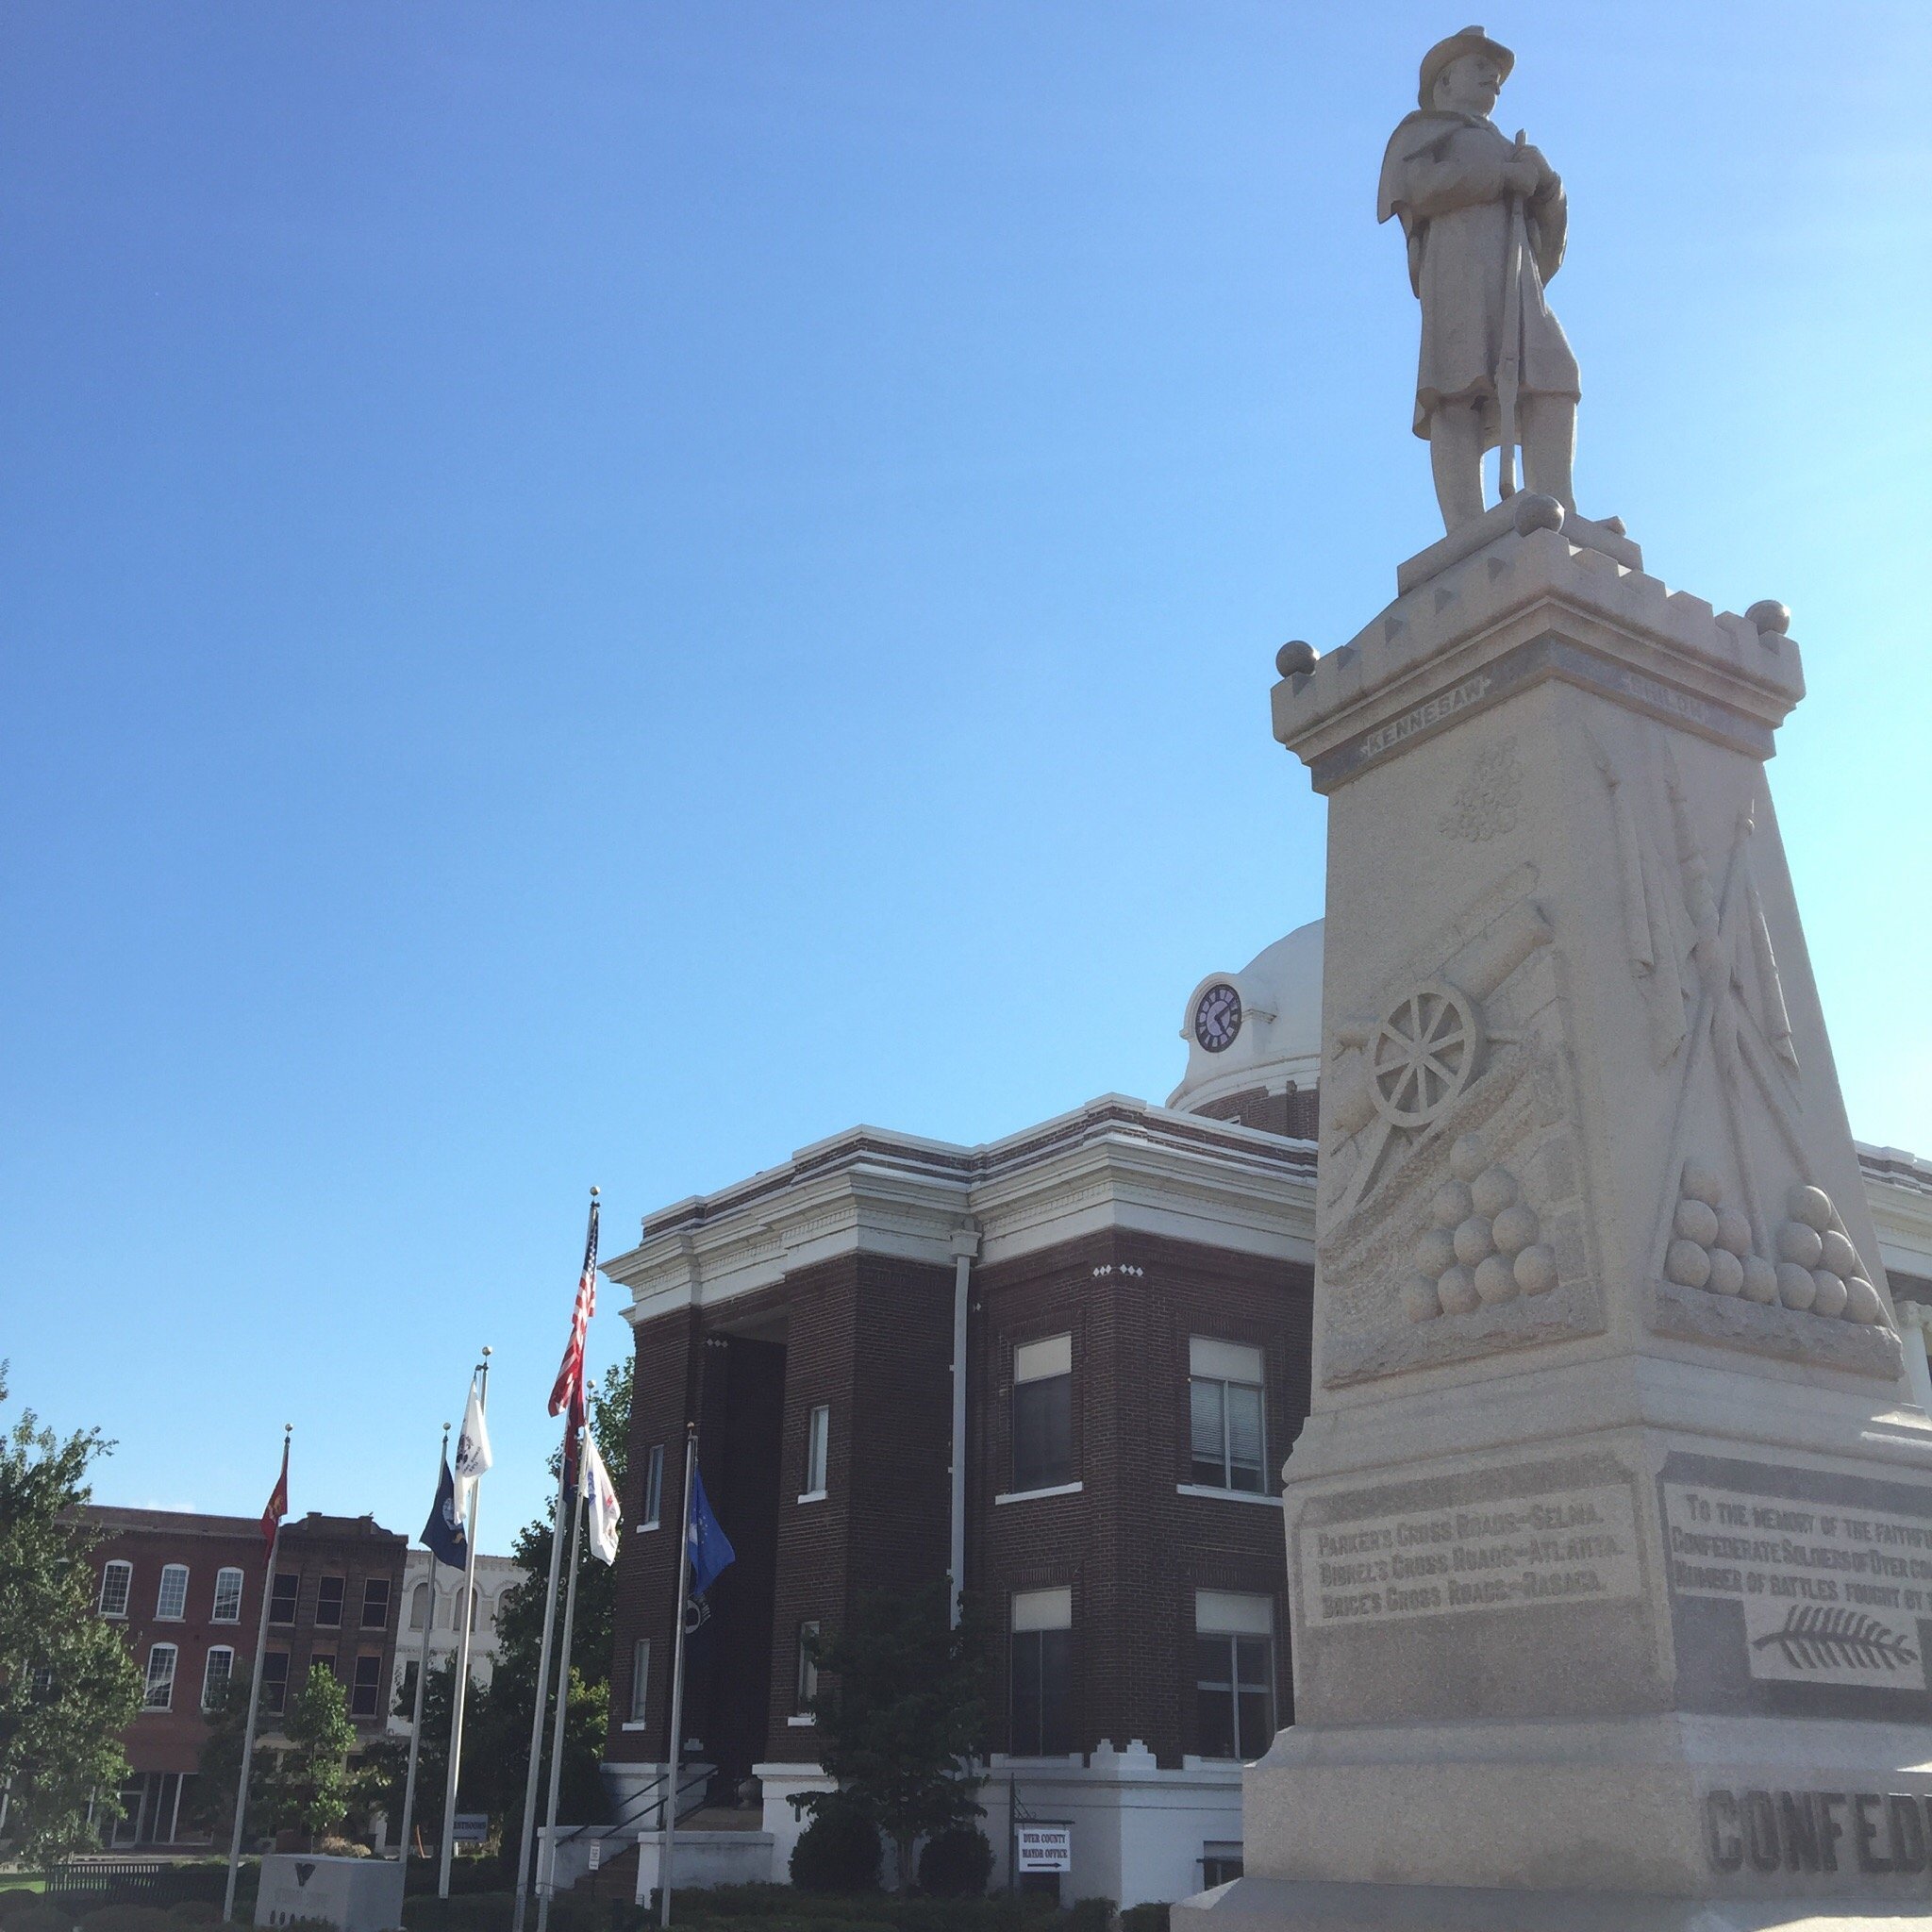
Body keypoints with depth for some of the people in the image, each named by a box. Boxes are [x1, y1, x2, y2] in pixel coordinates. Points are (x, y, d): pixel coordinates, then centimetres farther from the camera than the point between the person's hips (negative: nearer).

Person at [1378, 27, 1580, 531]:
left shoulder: (1505, 149, 42)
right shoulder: (1421, 130, 27)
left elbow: (1550, 242, 27)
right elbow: (1418, 186, 1)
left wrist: (1544, 181, 7)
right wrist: (1507, 177, 1)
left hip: (1515, 276, 6)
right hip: (1455, 258, -6)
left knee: (1554, 384, -18)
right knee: (1460, 392, -24)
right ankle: (1468, 536, -40)